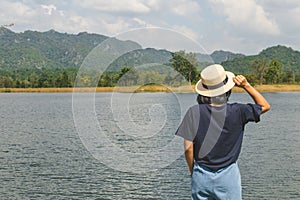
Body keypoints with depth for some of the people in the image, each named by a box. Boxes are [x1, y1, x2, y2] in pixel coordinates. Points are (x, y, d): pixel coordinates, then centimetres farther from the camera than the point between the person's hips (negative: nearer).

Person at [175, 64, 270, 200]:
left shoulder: (194, 112, -10)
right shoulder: (236, 112, -10)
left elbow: (188, 148, -10)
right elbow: (265, 106, 8)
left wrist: (192, 171, 6)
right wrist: (246, 86, 0)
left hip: (201, 175, 1)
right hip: (228, 175, 0)